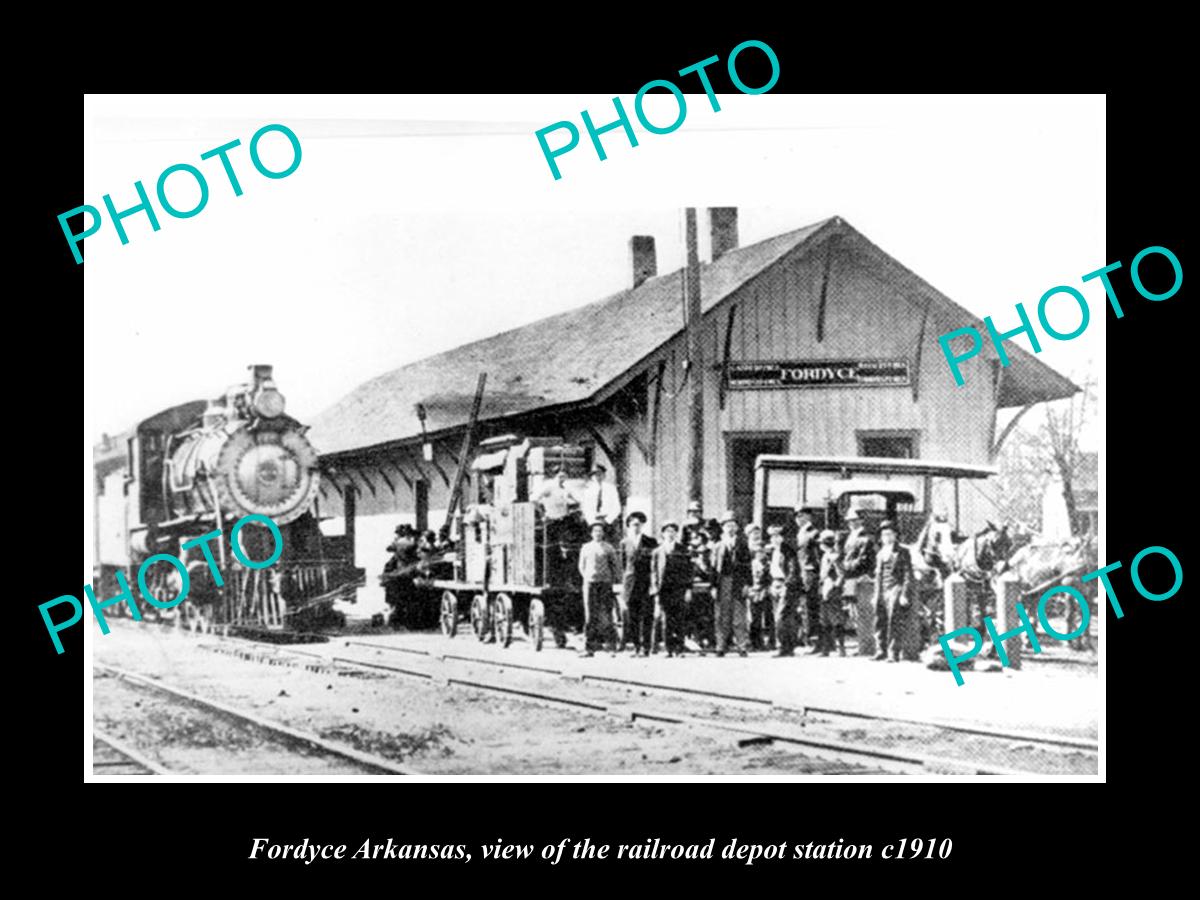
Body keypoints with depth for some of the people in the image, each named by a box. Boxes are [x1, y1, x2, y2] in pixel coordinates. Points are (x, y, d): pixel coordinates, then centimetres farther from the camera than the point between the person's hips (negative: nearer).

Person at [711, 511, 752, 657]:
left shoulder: (742, 545, 9)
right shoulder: (718, 546, 13)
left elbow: (747, 565, 5)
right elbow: (713, 567, 10)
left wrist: (746, 584, -5)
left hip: (738, 584, -1)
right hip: (722, 583, 1)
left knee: (739, 617, -4)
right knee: (722, 617, 0)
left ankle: (742, 647, -1)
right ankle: (720, 648, 3)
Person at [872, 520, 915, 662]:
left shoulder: (902, 551, -1)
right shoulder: (880, 554, 17)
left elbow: (908, 574, -4)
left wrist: (904, 594, -12)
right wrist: (877, 595, 16)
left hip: (896, 589, -6)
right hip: (883, 591, 6)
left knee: (895, 621, -11)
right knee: (880, 621, 1)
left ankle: (894, 653, -8)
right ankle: (881, 650, 10)